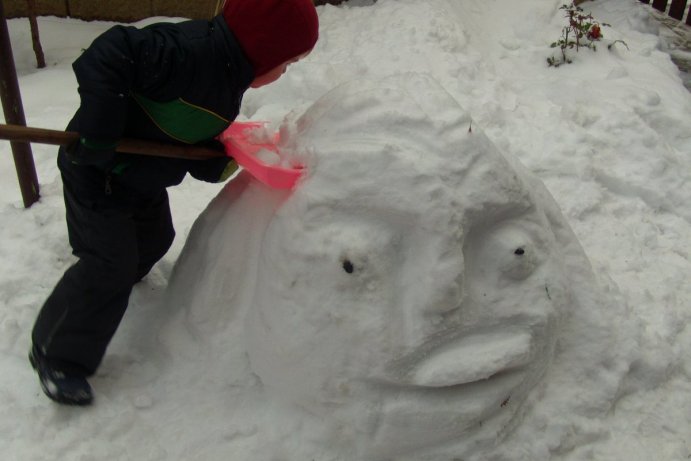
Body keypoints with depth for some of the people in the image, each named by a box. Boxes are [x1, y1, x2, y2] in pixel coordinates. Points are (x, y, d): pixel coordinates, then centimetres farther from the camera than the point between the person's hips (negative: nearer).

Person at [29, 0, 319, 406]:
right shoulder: (191, 52, -33)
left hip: (143, 175, 9)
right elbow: (112, 53, -40)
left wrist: (217, 163, -17)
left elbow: (196, 143, 3)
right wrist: (99, 131, -39)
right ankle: (58, 355, 13)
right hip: (96, 173, -9)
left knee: (154, 239, 26)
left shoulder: (228, 81, 0)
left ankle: (125, 272, 60)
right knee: (108, 267, -6)